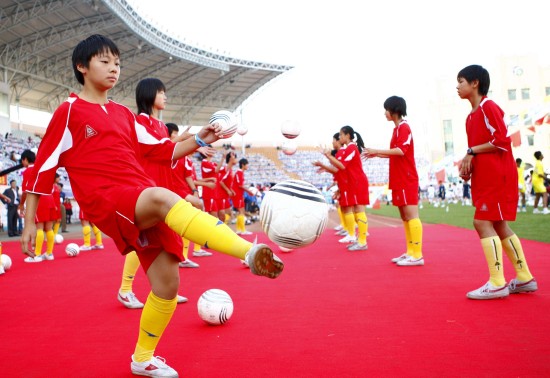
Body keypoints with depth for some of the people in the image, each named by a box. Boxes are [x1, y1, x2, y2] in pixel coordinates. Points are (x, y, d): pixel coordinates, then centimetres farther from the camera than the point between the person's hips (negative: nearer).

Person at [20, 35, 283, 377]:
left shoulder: (124, 114, 20)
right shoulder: (70, 110, 5)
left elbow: (162, 152, 19)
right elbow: (44, 165, 5)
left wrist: (199, 140, 3)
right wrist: (30, 221, 3)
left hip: (145, 201, 6)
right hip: (106, 199, -6)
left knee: (168, 282, -2)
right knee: (162, 197, -38)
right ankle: (251, 253, -51)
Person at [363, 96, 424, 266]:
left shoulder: (403, 127, -10)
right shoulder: (397, 128, 17)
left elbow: (401, 150, -22)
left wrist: (377, 150, -20)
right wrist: (377, 155, 17)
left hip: (407, 180, -10)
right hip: (400, 180, 10)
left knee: (411, 215, -9)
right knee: (404, 217, 11)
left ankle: (417, 255, -8)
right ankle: (410, 252, 16)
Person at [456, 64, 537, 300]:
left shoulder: (488, 107, -10)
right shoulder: (472, 115, 17)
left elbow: (502, 141, -17)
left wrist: (471, 151, -14)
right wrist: (468, 163, 3)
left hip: (497, 176, -10)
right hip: (485, 178, 10)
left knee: (482, 222, -12)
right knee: (498, 225, 10)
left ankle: (497, 283, -10)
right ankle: (524, 278, 17)